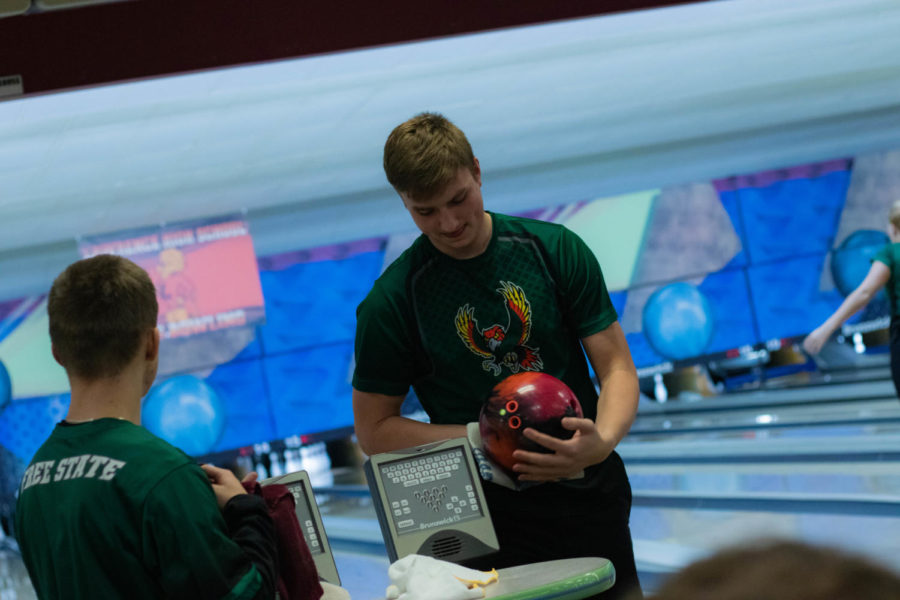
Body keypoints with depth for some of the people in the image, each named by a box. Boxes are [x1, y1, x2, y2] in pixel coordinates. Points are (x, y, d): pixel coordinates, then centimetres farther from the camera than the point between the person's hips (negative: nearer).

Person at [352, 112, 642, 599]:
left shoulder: (556, 249, -3)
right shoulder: (392, 303, -8)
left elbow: (617, 367, -2)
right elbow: (374, 430, -2)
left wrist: (603, 440, -24)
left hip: (590, 493, 2)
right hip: (494, 513, -2)